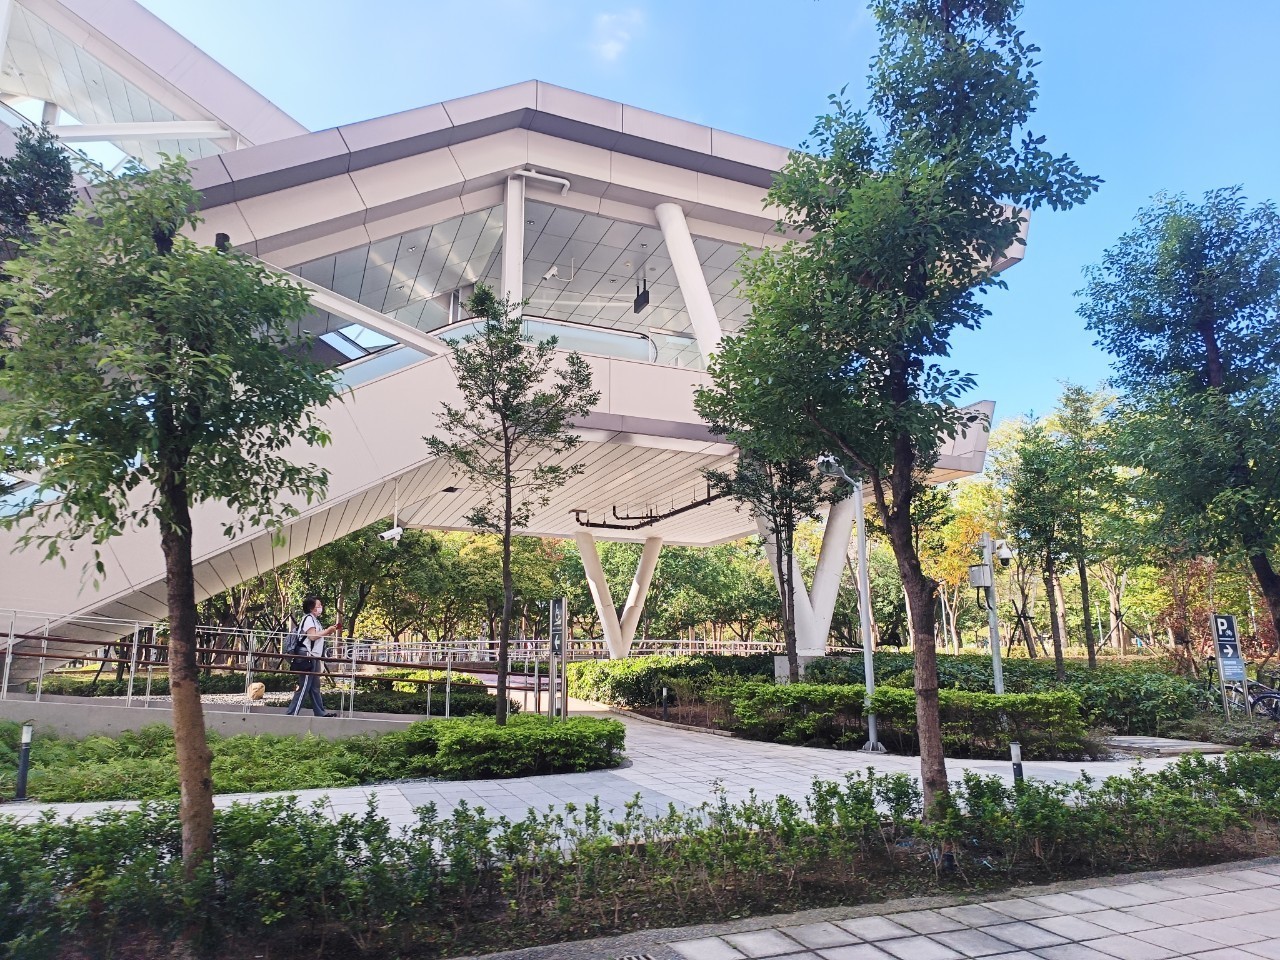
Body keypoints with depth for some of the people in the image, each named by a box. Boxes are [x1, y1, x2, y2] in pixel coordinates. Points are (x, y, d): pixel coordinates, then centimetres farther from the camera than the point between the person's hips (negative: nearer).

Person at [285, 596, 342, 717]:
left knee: (315, 687, 11)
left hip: (314, 657, 10)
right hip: (308, 657, -10)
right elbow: (312, 635, -20)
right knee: (304, 687, -10)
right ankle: (292, 713, -8)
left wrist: (328, 632, 10)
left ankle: (320, 713, 14)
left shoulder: (314, 619, 21)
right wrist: (327, 631, -11)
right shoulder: (309, 618, -9)